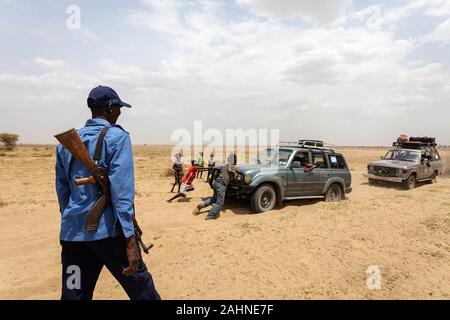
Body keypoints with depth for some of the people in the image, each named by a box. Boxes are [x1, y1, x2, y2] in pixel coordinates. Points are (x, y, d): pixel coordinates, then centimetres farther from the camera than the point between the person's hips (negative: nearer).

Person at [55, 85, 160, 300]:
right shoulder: (117, 137, -9)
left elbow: (62, 190, 16)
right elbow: (121, 190, -18)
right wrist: (130, 239, -19)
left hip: (72, 232, 6)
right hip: (108, 230, -6)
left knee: (74, 294, 14)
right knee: (140, 287, 11)